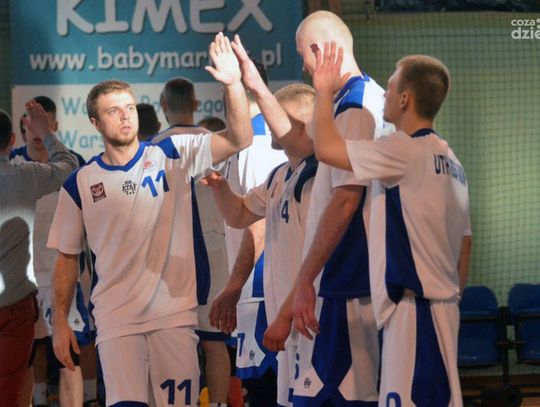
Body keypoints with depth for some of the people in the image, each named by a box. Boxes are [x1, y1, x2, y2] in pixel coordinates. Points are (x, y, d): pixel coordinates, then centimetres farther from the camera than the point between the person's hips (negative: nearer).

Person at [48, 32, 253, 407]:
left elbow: (239, 139, -9)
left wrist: (233, 85, -24)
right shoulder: (80, 184, 5)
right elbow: (67, 257, 11)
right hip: (116, 317, 0)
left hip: (175, 312, 0)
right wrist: (60, 321, 4)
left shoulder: (172, 155, 3)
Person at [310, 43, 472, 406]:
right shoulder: (450, 160, 16)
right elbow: (465, 241, 17)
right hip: (441, 303, 10)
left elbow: (327, 148, -15)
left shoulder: (407, 151, -12)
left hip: (415, 305, -10)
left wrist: (324, 92, 0)